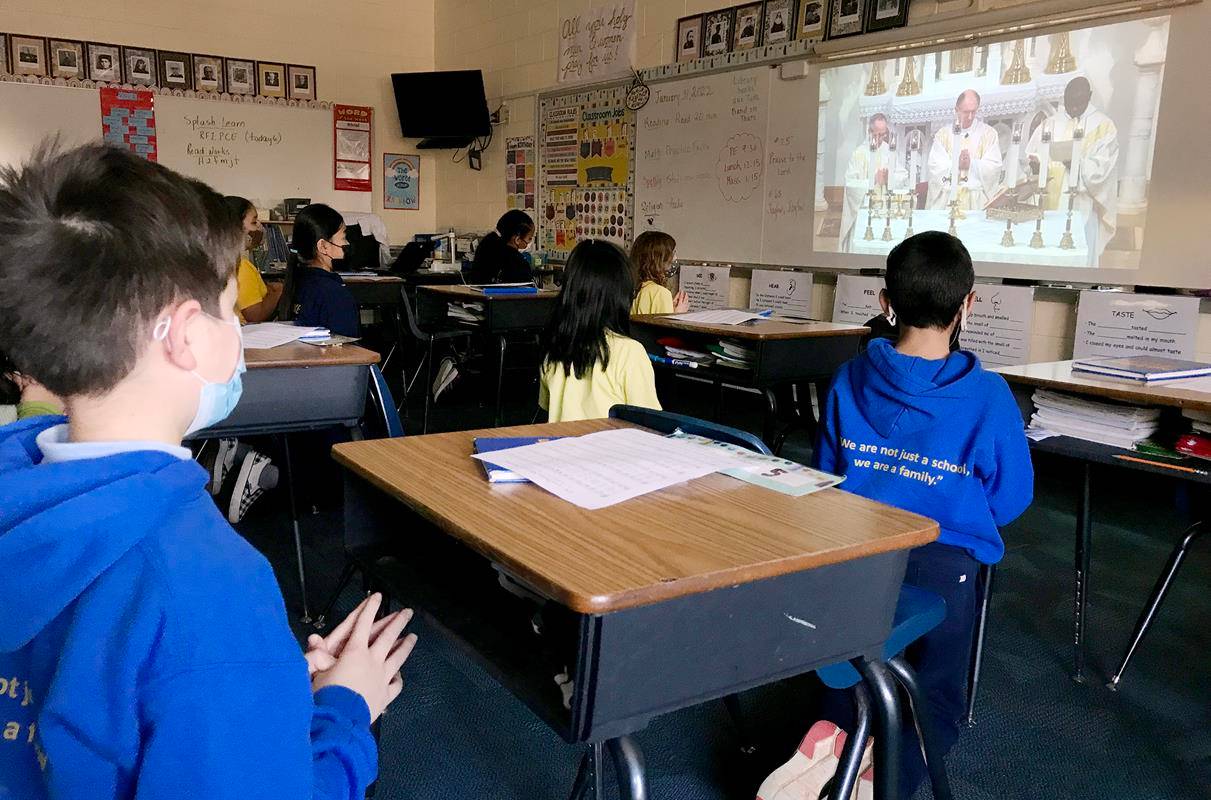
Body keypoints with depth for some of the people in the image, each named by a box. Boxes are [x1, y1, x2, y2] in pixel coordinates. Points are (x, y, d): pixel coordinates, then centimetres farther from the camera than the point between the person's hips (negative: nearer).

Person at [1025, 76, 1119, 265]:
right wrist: (1035, 164, -15)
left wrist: (1078, 164, -24)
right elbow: (1032, 154, 8)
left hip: (1083, 205, -3)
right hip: (1051, 202, 3)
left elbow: (1101, 167, -6)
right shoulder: (1051, 123, 13)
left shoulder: (1104, 126, 3)